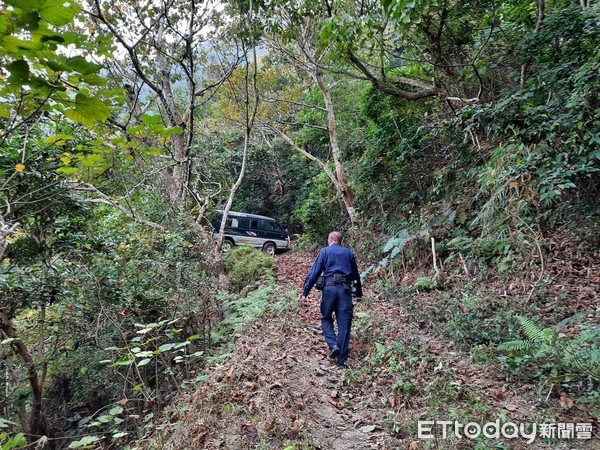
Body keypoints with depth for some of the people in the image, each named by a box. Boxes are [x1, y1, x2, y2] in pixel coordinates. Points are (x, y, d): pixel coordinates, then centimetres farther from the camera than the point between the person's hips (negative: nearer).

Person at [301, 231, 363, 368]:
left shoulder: (324, 251, 9)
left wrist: (305, 292, 2)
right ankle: (341, 360, 8)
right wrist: (359, 293, 35)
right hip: (345, 289, 2)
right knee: (344, 324, 5)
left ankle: (333, 345, -5)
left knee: (326, 319, 17)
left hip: (329, 288, -2)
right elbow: (356, 274, 24)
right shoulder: (348, 253, 17)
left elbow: (314, 272, 1)